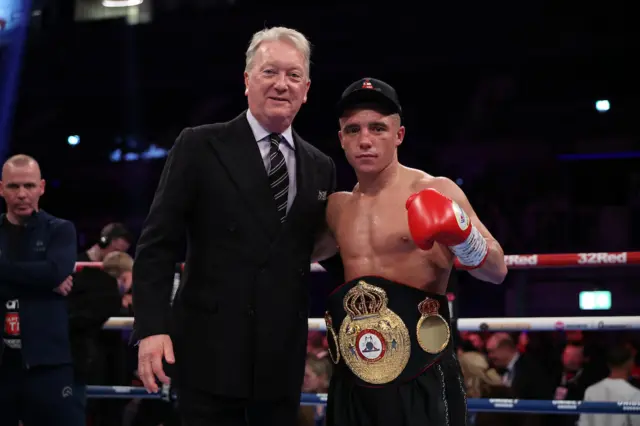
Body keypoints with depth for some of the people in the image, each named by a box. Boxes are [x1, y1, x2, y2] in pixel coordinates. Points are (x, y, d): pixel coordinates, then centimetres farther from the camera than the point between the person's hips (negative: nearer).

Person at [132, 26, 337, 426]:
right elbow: (158, 243, -5)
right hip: (210, 351, -4)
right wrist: (152, 327, -14)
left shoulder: (321, 167, 11)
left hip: (283, 358, 4)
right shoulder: (200, 146, -1)